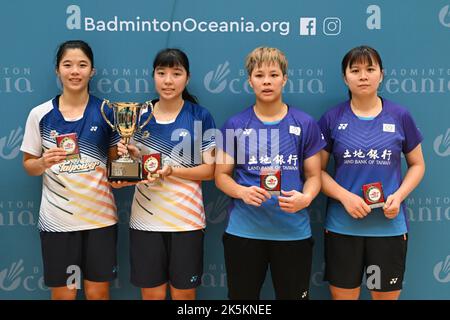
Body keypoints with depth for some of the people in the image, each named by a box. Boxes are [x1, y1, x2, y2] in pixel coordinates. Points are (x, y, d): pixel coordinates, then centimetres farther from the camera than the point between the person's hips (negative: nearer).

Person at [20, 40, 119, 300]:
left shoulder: (107, 112, 0)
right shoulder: (40, 114, 0)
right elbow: (29, 165, 6)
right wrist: (43, 162, -15)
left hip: (100, 215, 0)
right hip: (56, 218, 0)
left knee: (98, 291, 10)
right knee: (62, 293, 11)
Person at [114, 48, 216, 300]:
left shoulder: (201, 116, -2)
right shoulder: (140, 115, 6)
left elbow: (210, 170, -4)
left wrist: (172, 171, -18)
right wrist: (128, 156, -11)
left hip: (186, 219, -2)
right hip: (145, 219, 2)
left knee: (184, 292, 9)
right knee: (152, 293, 10)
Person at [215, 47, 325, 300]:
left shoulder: (306, 124, 2)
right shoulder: (235, 125, 2)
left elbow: (314, 175, 5)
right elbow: (221, 175, 4)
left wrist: (305, 198, -16)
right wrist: (243, 192, -16)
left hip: (293, 231, 0)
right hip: (243, 230, 1)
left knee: (293, 294, 12)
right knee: (242, 296, 15)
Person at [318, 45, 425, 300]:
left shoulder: (400, 116, 1)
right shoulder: (332, 119, -1)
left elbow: (417, 165, 9)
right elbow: (317, 170, 1)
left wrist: (399, 195, -9)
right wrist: (345, 196, -15)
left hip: (390, 226, 1)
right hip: (342, 226, 0)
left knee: (386, 295, 13)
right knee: (343, 295, 11)